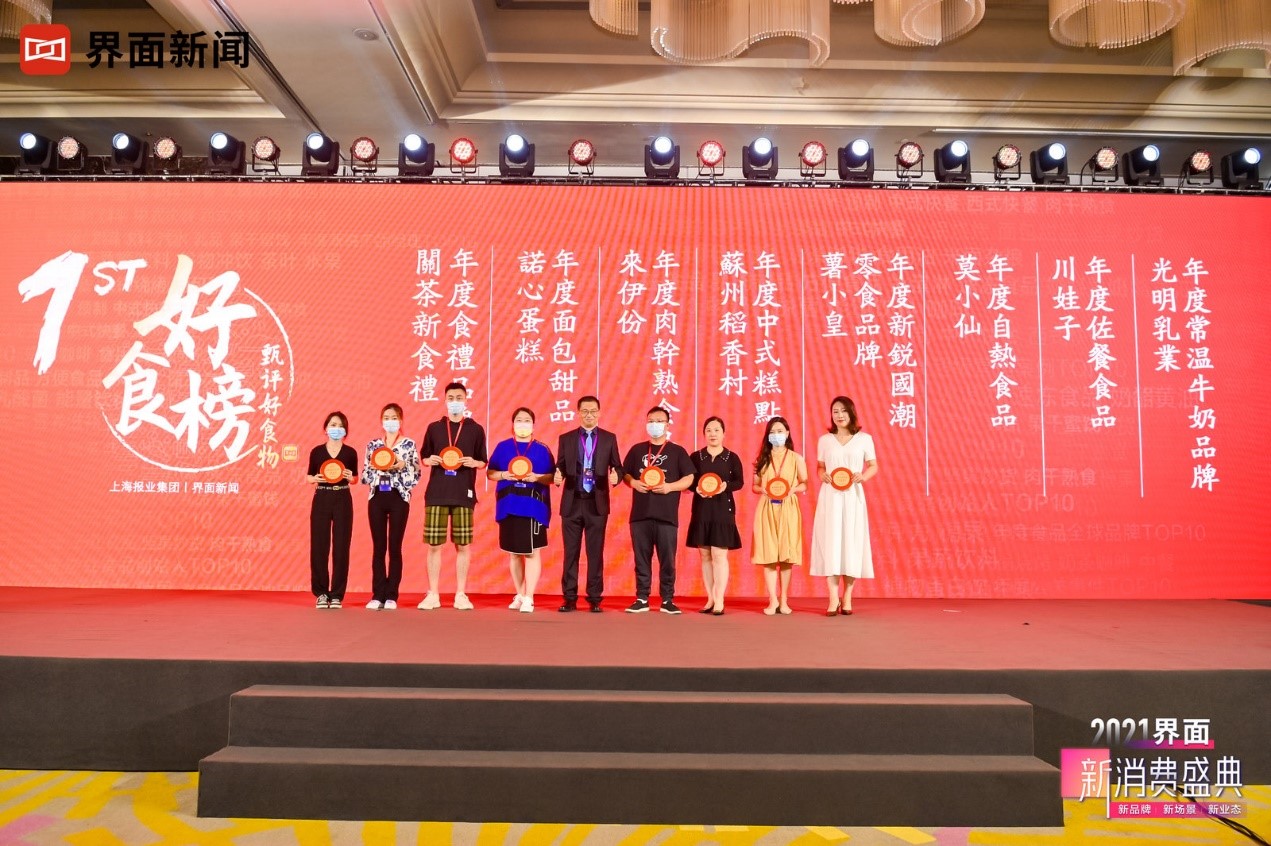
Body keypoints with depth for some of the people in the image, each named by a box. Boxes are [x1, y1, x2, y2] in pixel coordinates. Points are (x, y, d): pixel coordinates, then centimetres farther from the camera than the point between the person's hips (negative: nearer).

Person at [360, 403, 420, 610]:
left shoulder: (409, 444, 2)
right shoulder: (373, 445, 10)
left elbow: (415, 476, -1)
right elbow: (364, 476, 9)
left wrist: (402, 465, -17)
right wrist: (375, 466, -11)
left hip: (399, 498, -2)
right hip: (377, 498, 2)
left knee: (395, 547, 0)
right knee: (378, 548, 3)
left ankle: (391, 596, 6)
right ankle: (378, 595, 7)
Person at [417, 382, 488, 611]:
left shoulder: (475, 430, 6)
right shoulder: (434, 428, 9)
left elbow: (483, 462, 9)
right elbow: (423, 457, 14)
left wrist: (474, 462, -12)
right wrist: (430, 460, -7)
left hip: (464, 494, -1)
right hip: (436, 493, 1)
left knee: (463, 545, 1)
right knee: (433, 544, 1)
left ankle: (461, 595, 11)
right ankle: (433, 595, 10)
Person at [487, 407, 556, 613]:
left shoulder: (542, 449, 3)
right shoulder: (502, 447, 8)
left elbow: (552, 477, 3)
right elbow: (489, 473, 10)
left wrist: (536, 477, -16)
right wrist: (503, 475, -10)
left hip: (533, 506, -2)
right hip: (509, 506, 3)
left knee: (531, 551, -4)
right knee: (513, 552, 9)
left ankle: (529, 598, 0)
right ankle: (519, 595, 22)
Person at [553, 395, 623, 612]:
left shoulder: (609, 438, 6)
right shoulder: (566, 438, 7)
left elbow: (617, 467, 4)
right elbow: (560, 467, 6)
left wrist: (615, 476, -17)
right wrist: (558, 475, -16)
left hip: (597, 503, -1)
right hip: (572, 502, 1)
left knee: (596, 552, 4)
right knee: (571, 552, 4)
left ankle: (594, 598, 11)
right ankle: (569, 598, 11)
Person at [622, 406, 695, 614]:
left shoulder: (677, 451, 5)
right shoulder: (637, 450, 12)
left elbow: (689, 478, 2)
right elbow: (625, 473, 15)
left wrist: (669, 487, -14)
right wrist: (633, 482, -7)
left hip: (667, 515, -2)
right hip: (640, 513, 2)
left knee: (667, 560, 0)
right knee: (641, 559, 5)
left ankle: (667, 600, 8)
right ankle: (642, 599, 12)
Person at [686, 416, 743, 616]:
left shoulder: (732, 457, 2)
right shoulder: (696, 457, 6)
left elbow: (739, 481, 1)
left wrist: (726, 486, -18)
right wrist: (697, 488, -16)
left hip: (723, 509, -2)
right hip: (701, 510, 2)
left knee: (719, 555, -7)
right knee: (705, 556, 6)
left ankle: (719, 601, -3)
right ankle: (710, 600, 13)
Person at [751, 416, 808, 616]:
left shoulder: (796, 458, 5)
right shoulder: (762, 458, 8)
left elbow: (805, 485, 5)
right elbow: (754, 486, 9)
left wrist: (793, 489, -14)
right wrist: (763, 489, -11)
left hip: (788, 509, -1)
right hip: (766, 509, 1)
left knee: (786, 555, 0)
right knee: (768, 555, -3)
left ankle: (784, 600, 10)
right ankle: (773, 600, 3)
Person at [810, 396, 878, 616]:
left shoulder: (864, 439, 4)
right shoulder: (824, 440, 7)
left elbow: (874, 466, 9)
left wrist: (863, 476, -10)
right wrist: (822, 475, -8)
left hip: (853, 496, 0)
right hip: (829, 496, 0)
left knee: (852, 542, 0)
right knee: (830, 542, -4)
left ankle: (847, 598, 10)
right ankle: (833, 600, 0)